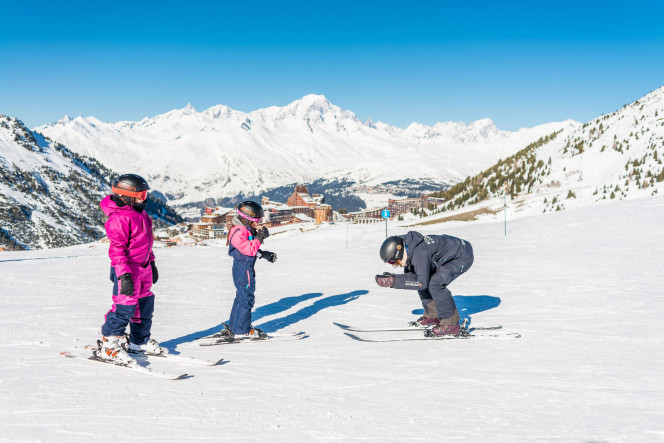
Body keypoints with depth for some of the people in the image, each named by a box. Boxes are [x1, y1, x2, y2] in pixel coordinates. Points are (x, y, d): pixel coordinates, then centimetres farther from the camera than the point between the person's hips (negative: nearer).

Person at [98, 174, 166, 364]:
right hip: (127, 268, -10)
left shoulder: (141, 213, 14)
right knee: (125, 306, -11)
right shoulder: (119, 218, -17)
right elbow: (117, 248, -22)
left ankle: (140, 341, 32)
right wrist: (124, 274, -27)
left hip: (143, 267, 10)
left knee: (145, 303, 16)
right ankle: (110, 345, 0)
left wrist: (151, 263, 27)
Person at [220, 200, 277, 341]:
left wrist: (264, 254, 12)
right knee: (247, 298, -6)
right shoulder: (239, 232, -20)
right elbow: (249, 249, -26)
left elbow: (251, 249, 20)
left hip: (243, 268, 11)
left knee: (241, 297, 17)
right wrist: (259, 238, -23)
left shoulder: (245, 230, 14)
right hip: (244, 269, -11)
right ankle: (241, 330, 0)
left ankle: (232, 328, 25)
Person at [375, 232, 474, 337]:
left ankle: (451, 325, -12)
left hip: (464, 256, -10)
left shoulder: (419, 252, -33)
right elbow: (410, 275, -1)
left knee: (435, 284, -23)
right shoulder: (408, 247, -5)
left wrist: (394, 281, -33)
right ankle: (432, 316, 20)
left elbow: (422, 282, -32)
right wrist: (393, 278, -19)